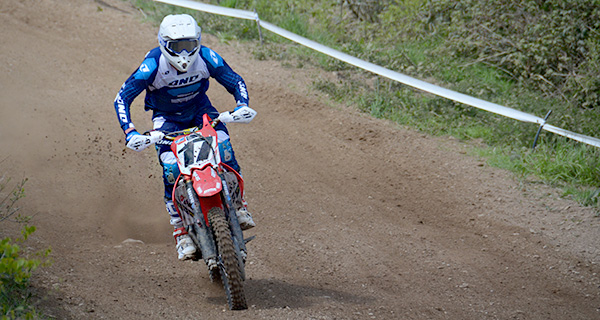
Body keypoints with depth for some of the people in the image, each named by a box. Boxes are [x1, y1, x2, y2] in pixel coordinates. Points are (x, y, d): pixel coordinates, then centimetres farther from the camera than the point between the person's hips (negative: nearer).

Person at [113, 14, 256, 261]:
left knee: (222, 143, -27)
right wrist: (130, 133, -37)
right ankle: (181, 233, -11)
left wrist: (242, 105, -28)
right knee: (171, 169, -22)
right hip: (166, 117, -2)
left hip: (200, 109, 2)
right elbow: (122, 98, -24)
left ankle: (239, 204, -11)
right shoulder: (153, 66, -27)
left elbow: (235, 81, -7)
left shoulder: (206, 58, -20)